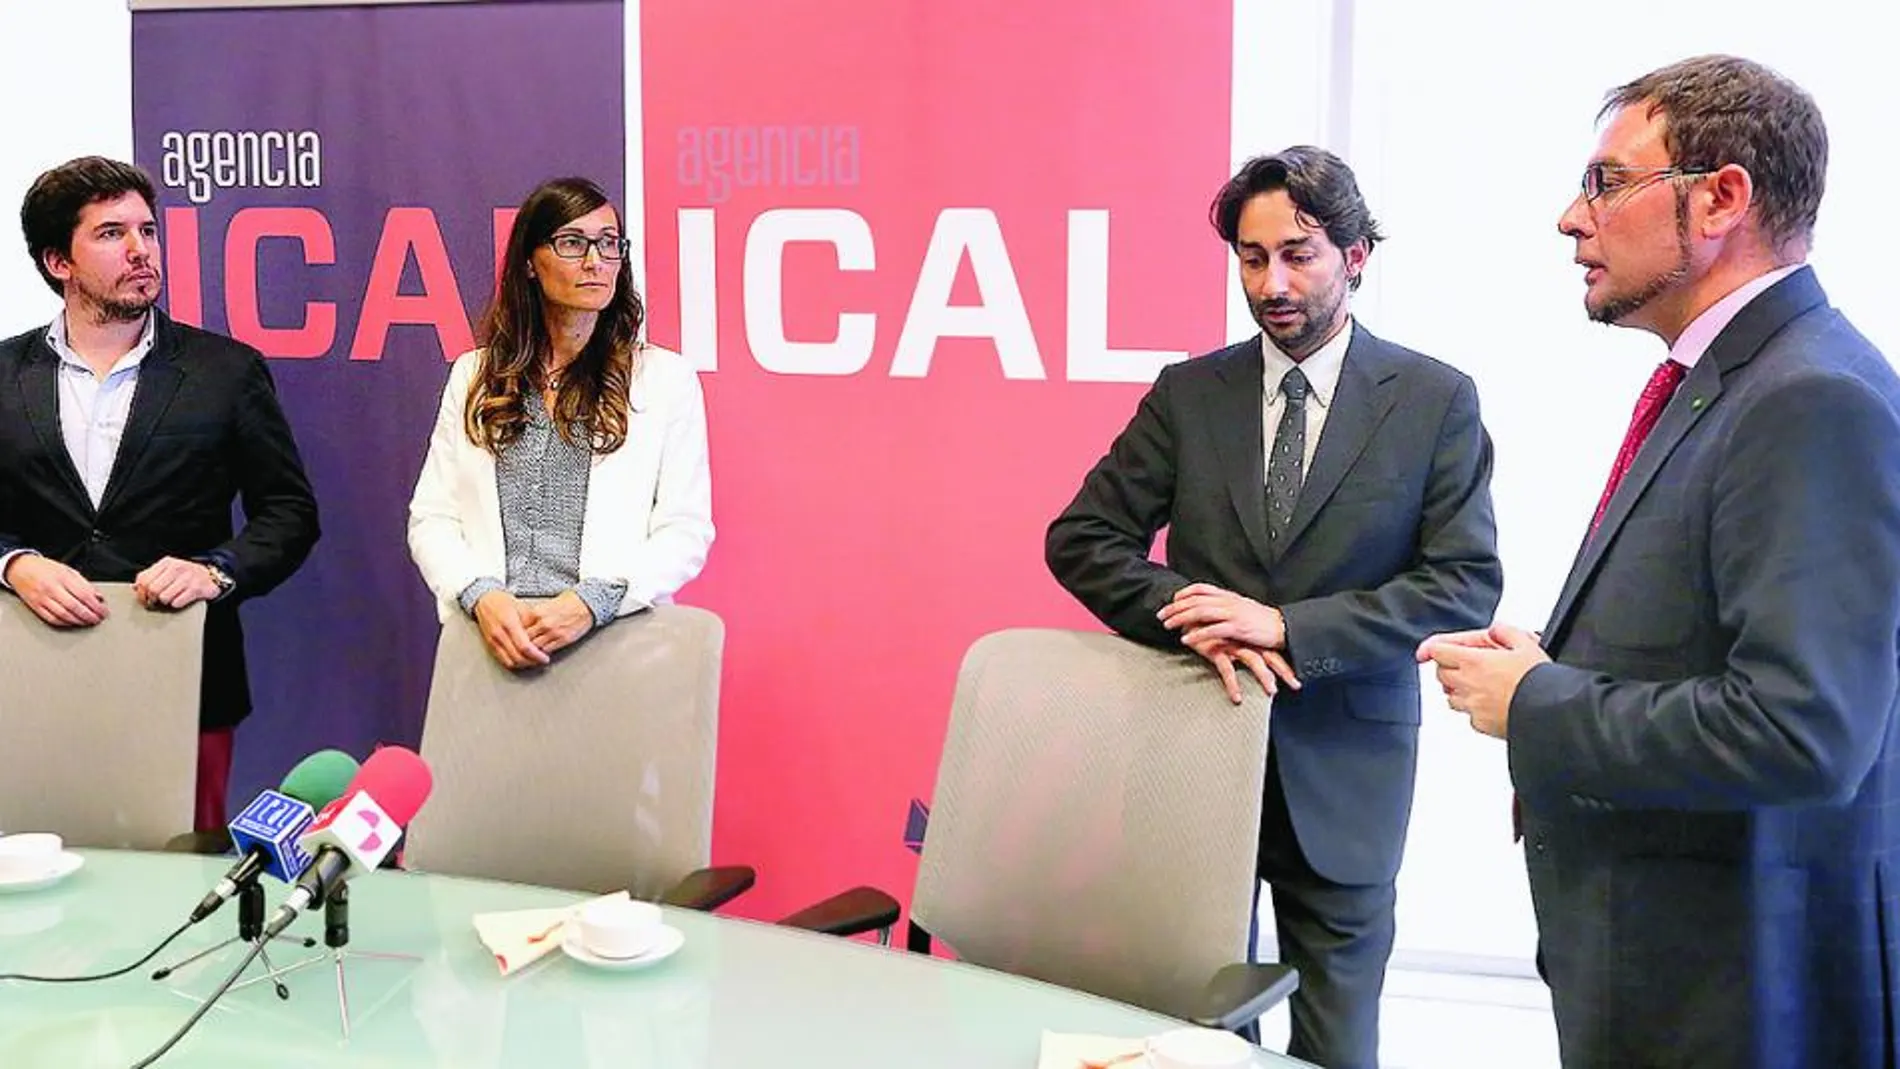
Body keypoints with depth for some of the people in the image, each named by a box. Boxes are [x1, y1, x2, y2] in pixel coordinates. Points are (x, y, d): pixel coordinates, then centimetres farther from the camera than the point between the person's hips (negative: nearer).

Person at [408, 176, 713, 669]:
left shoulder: (665, 378, 8)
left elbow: (686, 532, 2)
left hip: (612, 640, -2)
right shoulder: (473, 376, 15)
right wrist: (483, 597, -8)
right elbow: (431, 518, 11)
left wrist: (590, 603, -13)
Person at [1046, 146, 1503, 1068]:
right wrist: (1193, 618, -16)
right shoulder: (1188, 394, 4)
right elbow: (1080, 538, 2)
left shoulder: (1435, 401, -2)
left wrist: (1289, 627, -18)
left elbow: (1467, 583, -8)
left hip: (1342, 772, -1)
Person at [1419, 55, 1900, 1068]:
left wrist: (1534, 707, -18)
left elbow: (1799, 732, -29)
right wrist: (1550, 668, 0)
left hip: (1738, 986, -9)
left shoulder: (1816, 402, -21)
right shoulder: (1716, 380, 10)